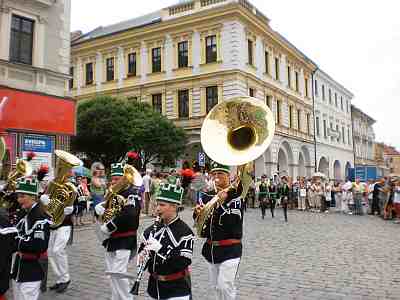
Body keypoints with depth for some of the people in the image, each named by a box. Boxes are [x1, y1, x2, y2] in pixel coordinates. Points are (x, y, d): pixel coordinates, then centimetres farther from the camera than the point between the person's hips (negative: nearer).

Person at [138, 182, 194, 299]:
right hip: (154, 287, 6)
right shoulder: (152, 229, 2)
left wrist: (160, 248, -29)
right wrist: (141, 257, -10)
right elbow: (142, 249, 13)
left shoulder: (184, 231, -15)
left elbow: (184, 262, -22)